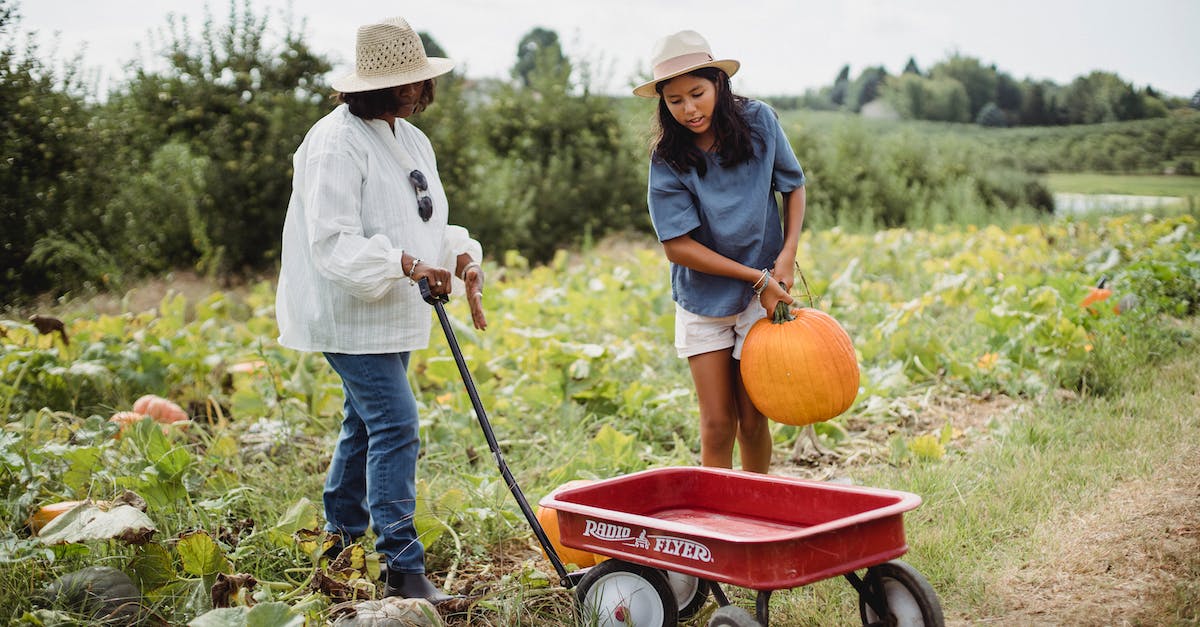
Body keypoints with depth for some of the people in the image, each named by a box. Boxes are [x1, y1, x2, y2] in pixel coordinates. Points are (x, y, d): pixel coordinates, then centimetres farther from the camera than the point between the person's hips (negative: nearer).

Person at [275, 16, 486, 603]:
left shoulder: (411, 140, 14)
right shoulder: (338, 142, -16)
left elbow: (426, 225, 18)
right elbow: (332, 243, -23)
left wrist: (461, 255, -2)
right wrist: (404, 263, -31)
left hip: (392, 312, 9)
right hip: (349, 313, -9)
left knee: (366, 424, 17)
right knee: (394, 425, -13)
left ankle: (340, 541, 32)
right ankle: (403, 568, -8)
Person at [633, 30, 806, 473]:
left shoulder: (758, 121, -10)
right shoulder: (668, 159, -15)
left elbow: (794, 186, 4)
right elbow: (677, 245, -16)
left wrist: (787, 254, -10)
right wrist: (757, 276, -18)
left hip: (760, 300, 1)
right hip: (702, 300, -1)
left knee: (751, 420, 6)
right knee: (717, 424, 1)